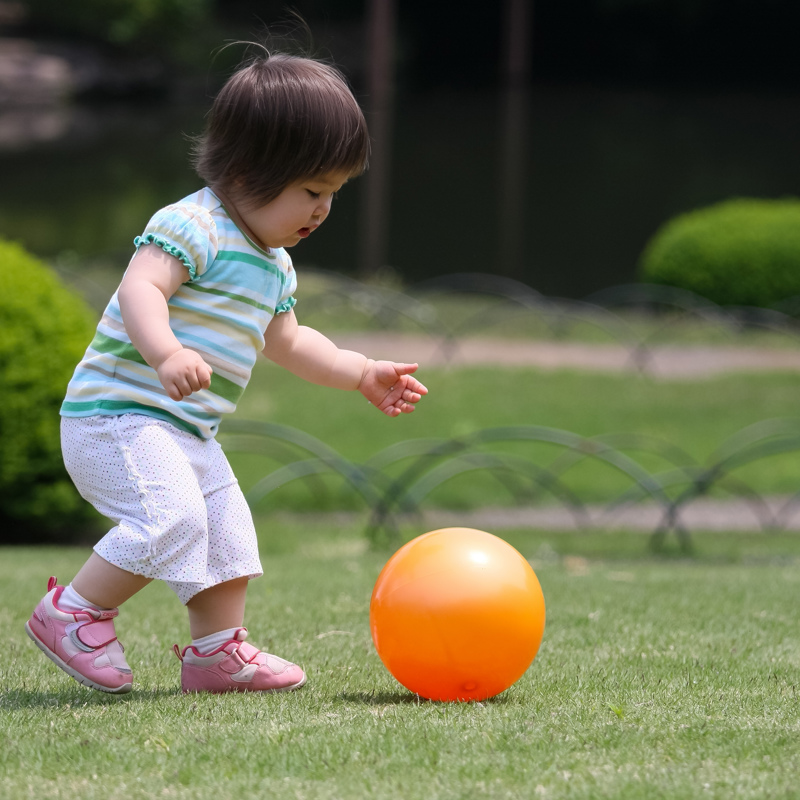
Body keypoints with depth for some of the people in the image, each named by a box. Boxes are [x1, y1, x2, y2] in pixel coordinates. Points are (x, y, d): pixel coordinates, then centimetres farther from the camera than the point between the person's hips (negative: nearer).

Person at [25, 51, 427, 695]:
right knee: (170, 516, -24)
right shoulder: (194, 226, -16)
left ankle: (217, 650, 19)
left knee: (227, 528, 10)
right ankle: (73, 612, -11)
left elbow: (287, 341, 31)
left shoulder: (273, 264, 16)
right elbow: (140, 288, -30)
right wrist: (166, 353, -47)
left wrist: (364, 375, 25)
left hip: (186, 429, 10)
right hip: (120, 414, -10)